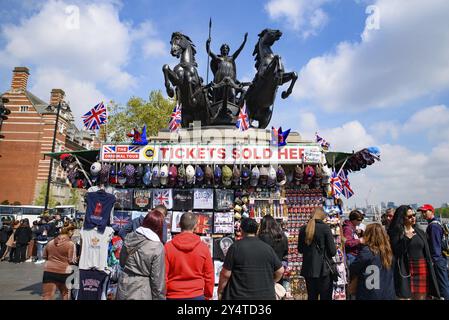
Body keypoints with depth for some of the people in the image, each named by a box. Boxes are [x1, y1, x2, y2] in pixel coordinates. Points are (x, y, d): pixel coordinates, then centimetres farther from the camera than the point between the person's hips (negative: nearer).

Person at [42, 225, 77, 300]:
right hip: (64, 272, -3)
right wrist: (76, 259, 9)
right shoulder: (70, 244, -10)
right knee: (66, 294, 18)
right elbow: (71, 260, -12)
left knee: (47, 296, 3)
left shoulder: (50, 242, 8)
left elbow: (45, 256, 19)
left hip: (49, 271, 3)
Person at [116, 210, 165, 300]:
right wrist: (159, 297, -4)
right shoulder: (157, 247, -21)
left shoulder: (129, 237, -5)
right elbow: (157, 278, -15)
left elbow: (122, 262, 10)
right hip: (141, 294, -5)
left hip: (123, 289, 5)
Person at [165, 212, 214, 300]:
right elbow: (209, 275, -2)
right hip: (196, 295, 0)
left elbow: (163, 275, -6)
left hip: (173, 296, 0)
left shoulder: (168, 247, -11)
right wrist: (208, 295, 12)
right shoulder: (204, 247, -9)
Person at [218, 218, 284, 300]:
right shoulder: (267, 248, 0)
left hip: (240, 296, -3)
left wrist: (220, 290, 5)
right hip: (266, 296, 3)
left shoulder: (236, 247, -11)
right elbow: (280, 271, 4)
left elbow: (226, 274, -10)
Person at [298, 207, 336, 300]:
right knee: (325, 297, 7)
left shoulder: (303, 229, 1)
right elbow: (333, 251, -10)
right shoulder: (325, 228, -11)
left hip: (308, 269, 4)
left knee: (312, 297, 16)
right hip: (323, 269, -4)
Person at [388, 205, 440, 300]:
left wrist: (430, 270, 9)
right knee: (405, 296, -6)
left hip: (422, 270, 4)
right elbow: (396, 253, -13)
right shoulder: (396, 233, -4)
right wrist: (406, 239, -22)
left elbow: (427, 253, 13)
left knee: (421, 296, 8)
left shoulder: (420, 232, 11)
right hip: (405, 270, -4)